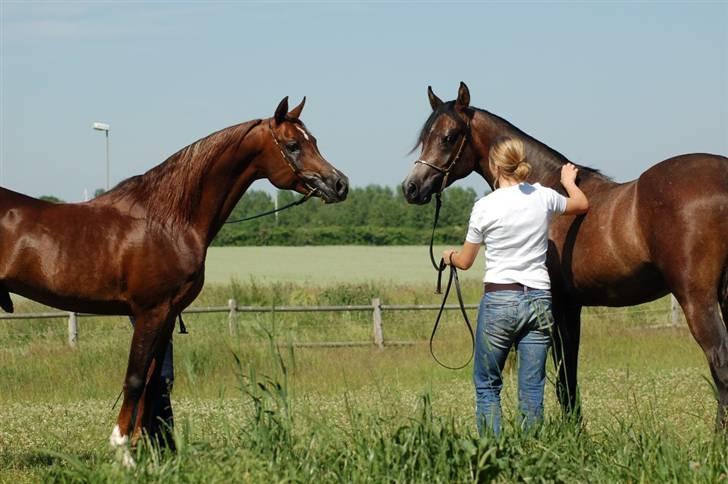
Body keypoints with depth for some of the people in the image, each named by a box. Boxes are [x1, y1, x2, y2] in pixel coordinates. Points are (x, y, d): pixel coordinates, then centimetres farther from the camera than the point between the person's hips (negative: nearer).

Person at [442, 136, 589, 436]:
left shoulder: (485, 206, -7)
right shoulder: (543, 197, 2)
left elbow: (465, 262, 3)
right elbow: (582, 204, 24)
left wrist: (449, 256, 26)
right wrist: (569, 182, 43)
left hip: (499, 300, -3)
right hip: (539, 300, 3)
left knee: (486, 384, 9)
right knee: (532, 388, 5)